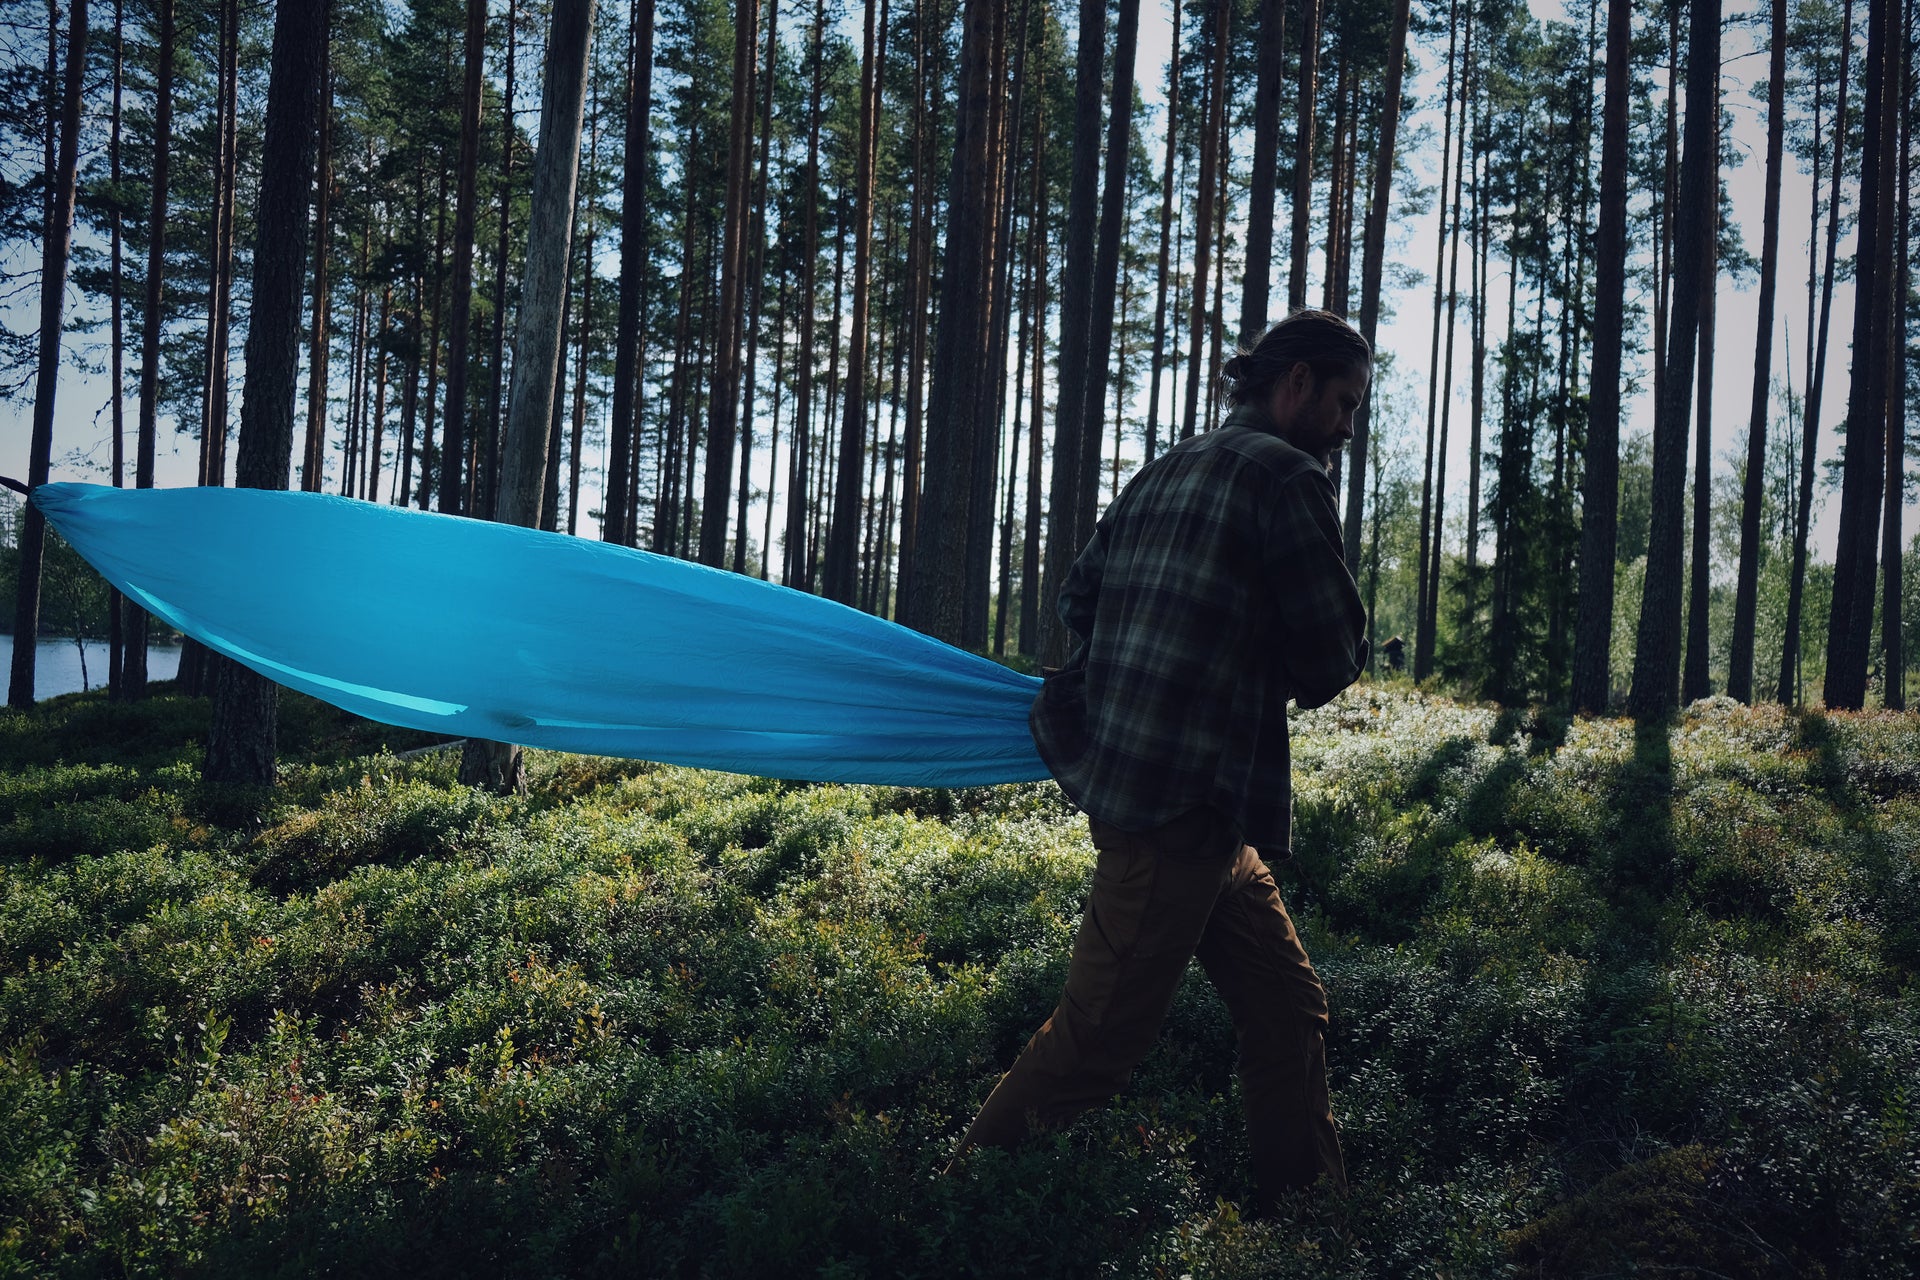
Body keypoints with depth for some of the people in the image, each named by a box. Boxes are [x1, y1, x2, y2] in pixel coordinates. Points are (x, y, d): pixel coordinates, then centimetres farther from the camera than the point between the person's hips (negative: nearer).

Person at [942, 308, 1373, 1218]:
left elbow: (1077, 599, 19)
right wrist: (1281, 675, 14)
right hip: (1182, 808, -10)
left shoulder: (1162, 473, 17)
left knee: (1289, 1008, 16)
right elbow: (1334, 659, -7)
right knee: (1097, 1040, -3)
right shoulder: (1286, 476, -9)